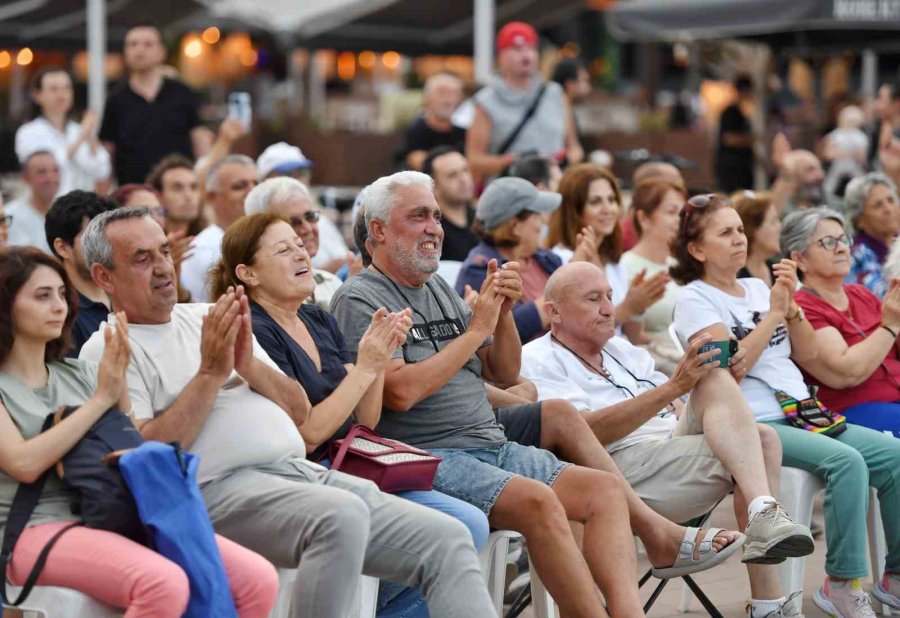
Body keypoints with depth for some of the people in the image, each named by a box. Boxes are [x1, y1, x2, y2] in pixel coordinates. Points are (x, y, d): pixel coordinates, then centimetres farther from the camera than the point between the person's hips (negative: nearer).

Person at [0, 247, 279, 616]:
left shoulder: (78, 374, 20)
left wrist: (120, 384, -1)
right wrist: (102, 397, -9)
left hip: (117, 515, 6)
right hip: (37, 530, -6)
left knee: (259, 580, -17)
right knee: (165, 586, -37)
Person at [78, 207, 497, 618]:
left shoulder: (208, 317, 23)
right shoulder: (108, 351, 4)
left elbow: (299, 411, 21)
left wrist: (249, 365, 2)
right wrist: (210, 373, -9)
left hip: (305, 473, 7)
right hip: (222, 489, -7)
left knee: (447, 541, -10)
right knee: (341, 515, -37)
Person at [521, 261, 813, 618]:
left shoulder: (624, 352, 28)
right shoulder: (538, 360, 3)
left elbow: (683, 416, 21)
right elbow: (586, 431, -14)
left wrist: (725, 383, 0)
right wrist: (674, 387, -19)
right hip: (625, 470, -7)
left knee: (761, 438, -19)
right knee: (715, 381, -19)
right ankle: (763, 515, -33)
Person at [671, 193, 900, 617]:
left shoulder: (759, 289, 19)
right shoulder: (695, 300, 0)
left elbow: (809, 358, 15)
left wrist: (792, 307, -1)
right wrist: (773, 313, -12)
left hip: (801, 413, 7)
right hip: (754, 424, -7)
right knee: (846, 461, -30)